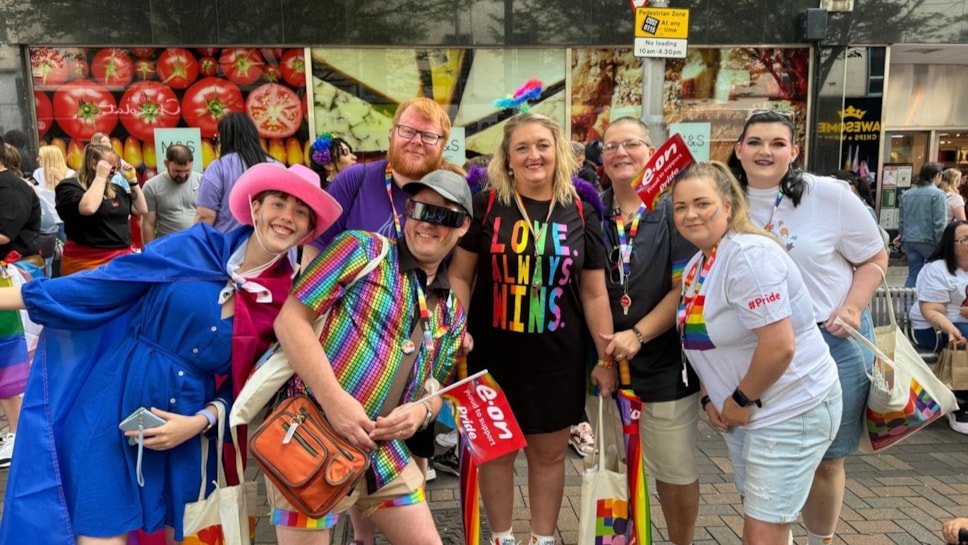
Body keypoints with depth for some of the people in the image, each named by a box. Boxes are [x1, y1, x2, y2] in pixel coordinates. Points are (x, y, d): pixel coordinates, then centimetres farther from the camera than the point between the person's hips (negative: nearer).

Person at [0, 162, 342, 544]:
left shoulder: (288, 301, -4)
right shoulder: (197, 246, -6)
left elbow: (251, 384, 2)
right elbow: (105, 284, -2)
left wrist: (200, 421, -12)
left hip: (179, 428, 2)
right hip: (112, 406, -1)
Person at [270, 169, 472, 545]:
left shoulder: (452, 311, 11)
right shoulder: (362, 250, -6)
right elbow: (290, 319, -12)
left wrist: (422, 410, -5)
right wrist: (334, 400, -20)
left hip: (385, 452, 6)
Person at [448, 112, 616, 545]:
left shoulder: (580, 213, 2)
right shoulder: (486, 205, -3)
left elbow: (594, 292, 5)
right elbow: (460, 275, 0)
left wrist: (606, 357, 4)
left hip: (557, 356, 1)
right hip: (494, 353, -1)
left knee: (549, 453, 14)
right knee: (496, 451, 11)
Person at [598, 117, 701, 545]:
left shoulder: (674, 210, -5)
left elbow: (687, 287, -11)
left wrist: (638, 335, -19)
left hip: (664, 364, -3)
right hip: (605, 360, 3)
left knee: (675, 470, 11)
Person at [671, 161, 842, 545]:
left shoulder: (750, 254, -23)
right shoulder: (695, 266, 6)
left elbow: (779, 346, -28)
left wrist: (742, 400, -15)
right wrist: (711, 398, 3)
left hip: (791, 409, -9)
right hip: (742, 410, 9)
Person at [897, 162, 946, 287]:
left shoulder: (906, 194, 9)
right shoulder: (937, 194, -10)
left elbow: (901, 219, 15)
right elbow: (939, 223, -13)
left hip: (910, 240, 6)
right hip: (929, 241, -5)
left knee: (913, 274, 8)